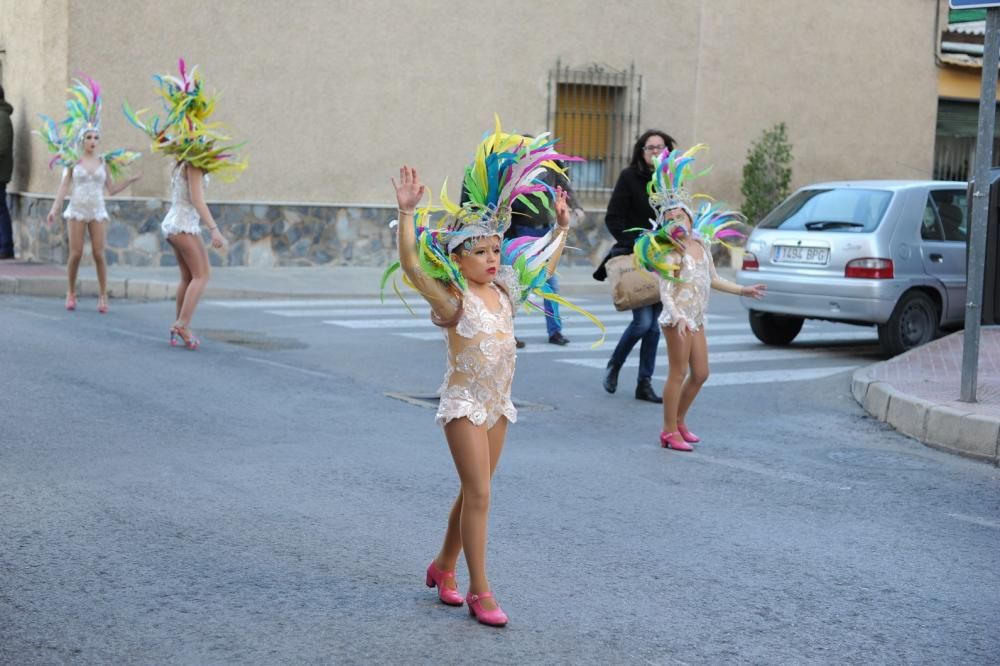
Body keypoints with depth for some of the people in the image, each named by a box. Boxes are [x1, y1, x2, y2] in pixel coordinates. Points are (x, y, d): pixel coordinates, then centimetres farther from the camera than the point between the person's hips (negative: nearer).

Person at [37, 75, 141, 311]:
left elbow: (111, 189, 8)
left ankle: (103, 296, 3)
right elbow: (64, 186, -1)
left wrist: (131, 180, 0)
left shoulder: (104, 161, 5)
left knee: (99, 254, -4)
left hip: (97, 211, 1)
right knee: (76, 253, -3)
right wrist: (55, 209, -8)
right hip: (76, 210, -1)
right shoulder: (73, 160, 0)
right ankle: (71, 293, 13)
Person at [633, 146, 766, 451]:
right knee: (679, 374, -4)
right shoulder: (670, 252, -15)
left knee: (700, 373, 13)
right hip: (677, 319, -8)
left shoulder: (701, 244, 6)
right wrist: (677, 317, -38)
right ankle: (670, 431, 5)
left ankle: (679, 421, 29)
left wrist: (742, 290, 22)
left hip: (696, 319, 8)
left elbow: (713, 279, 19)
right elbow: (665, 291, -24)